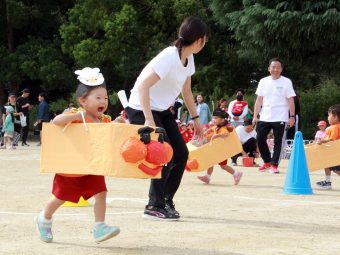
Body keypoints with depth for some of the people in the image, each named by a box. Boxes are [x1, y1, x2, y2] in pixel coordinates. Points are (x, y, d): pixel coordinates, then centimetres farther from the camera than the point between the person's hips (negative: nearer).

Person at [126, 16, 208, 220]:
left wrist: (195, 118, 16)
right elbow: (143, 86, -30)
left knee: (181, 154, 1)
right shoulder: (169, 57, -25)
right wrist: (149, 120, -35)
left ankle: (166, 201, 13)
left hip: (162, 111, 9)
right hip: (142, 110, -9)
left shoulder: (188, 58, 3)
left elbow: (186, 91, 17)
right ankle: (154, 207, -7)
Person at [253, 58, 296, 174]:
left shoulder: (286, 82, -1)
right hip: (264, 118, 3)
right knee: (260, 139, 3)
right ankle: (267, 161, 19)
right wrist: (255, 116, 2)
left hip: (280, 118, -3)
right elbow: (259, 100, 8)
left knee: (277, 142, 0)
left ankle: (274, 164, 6)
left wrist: (292, 116, -8)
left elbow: (291, 101, -2)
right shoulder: (263, 81, 7)